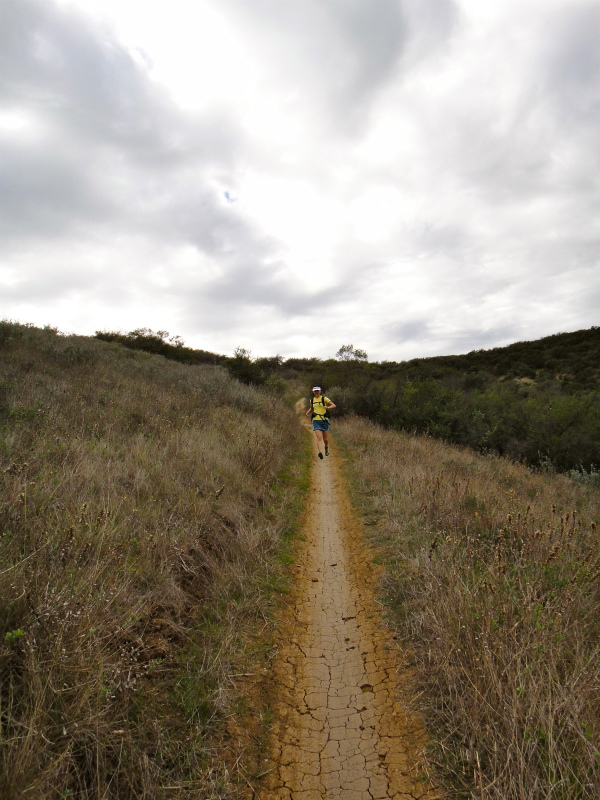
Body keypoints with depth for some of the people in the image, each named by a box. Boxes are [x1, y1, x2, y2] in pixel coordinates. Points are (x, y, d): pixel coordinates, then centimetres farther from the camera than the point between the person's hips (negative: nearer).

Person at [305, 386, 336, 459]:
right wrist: (308, 412, 7)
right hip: (316, 420, 1)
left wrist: (327, 407, -25)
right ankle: (320, 453, -24)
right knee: (319, 437, -14)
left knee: (325, 438, 11)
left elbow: (334, 405, -6)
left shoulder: (324, 398, -3)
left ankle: (326, 448, 41)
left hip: (324, 420, -1)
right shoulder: (312, 400, 9)